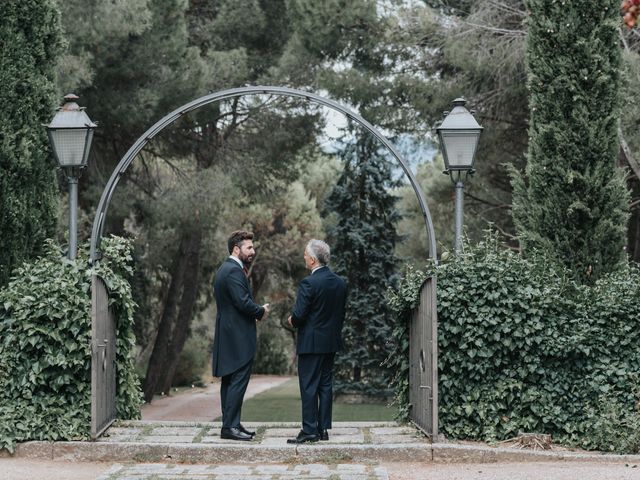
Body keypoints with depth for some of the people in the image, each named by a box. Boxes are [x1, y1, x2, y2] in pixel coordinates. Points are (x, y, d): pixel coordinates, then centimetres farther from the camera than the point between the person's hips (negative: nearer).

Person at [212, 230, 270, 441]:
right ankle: (230, 426, -10)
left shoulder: (226, 269, 17)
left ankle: (231, 424, 16)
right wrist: (261, 311, -6)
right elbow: (244, 302, -24)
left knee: (230, 381, 12)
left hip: (229, 336, 11)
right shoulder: (234, 271, -16)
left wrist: (257, 310, 8)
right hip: (238, 338, -11)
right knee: (238, 380, -9)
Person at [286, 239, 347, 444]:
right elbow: (341, 314, 12)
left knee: (309, 387, -3)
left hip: (311, 342, -7)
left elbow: (299, 314, -18)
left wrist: (292, 321, 2)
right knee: (326, 386, 10)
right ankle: (323, 429, 12)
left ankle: (309, 430, -4)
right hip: (331, 342, 7)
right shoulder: (340, 283, 7)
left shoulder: (309, 283, -17)